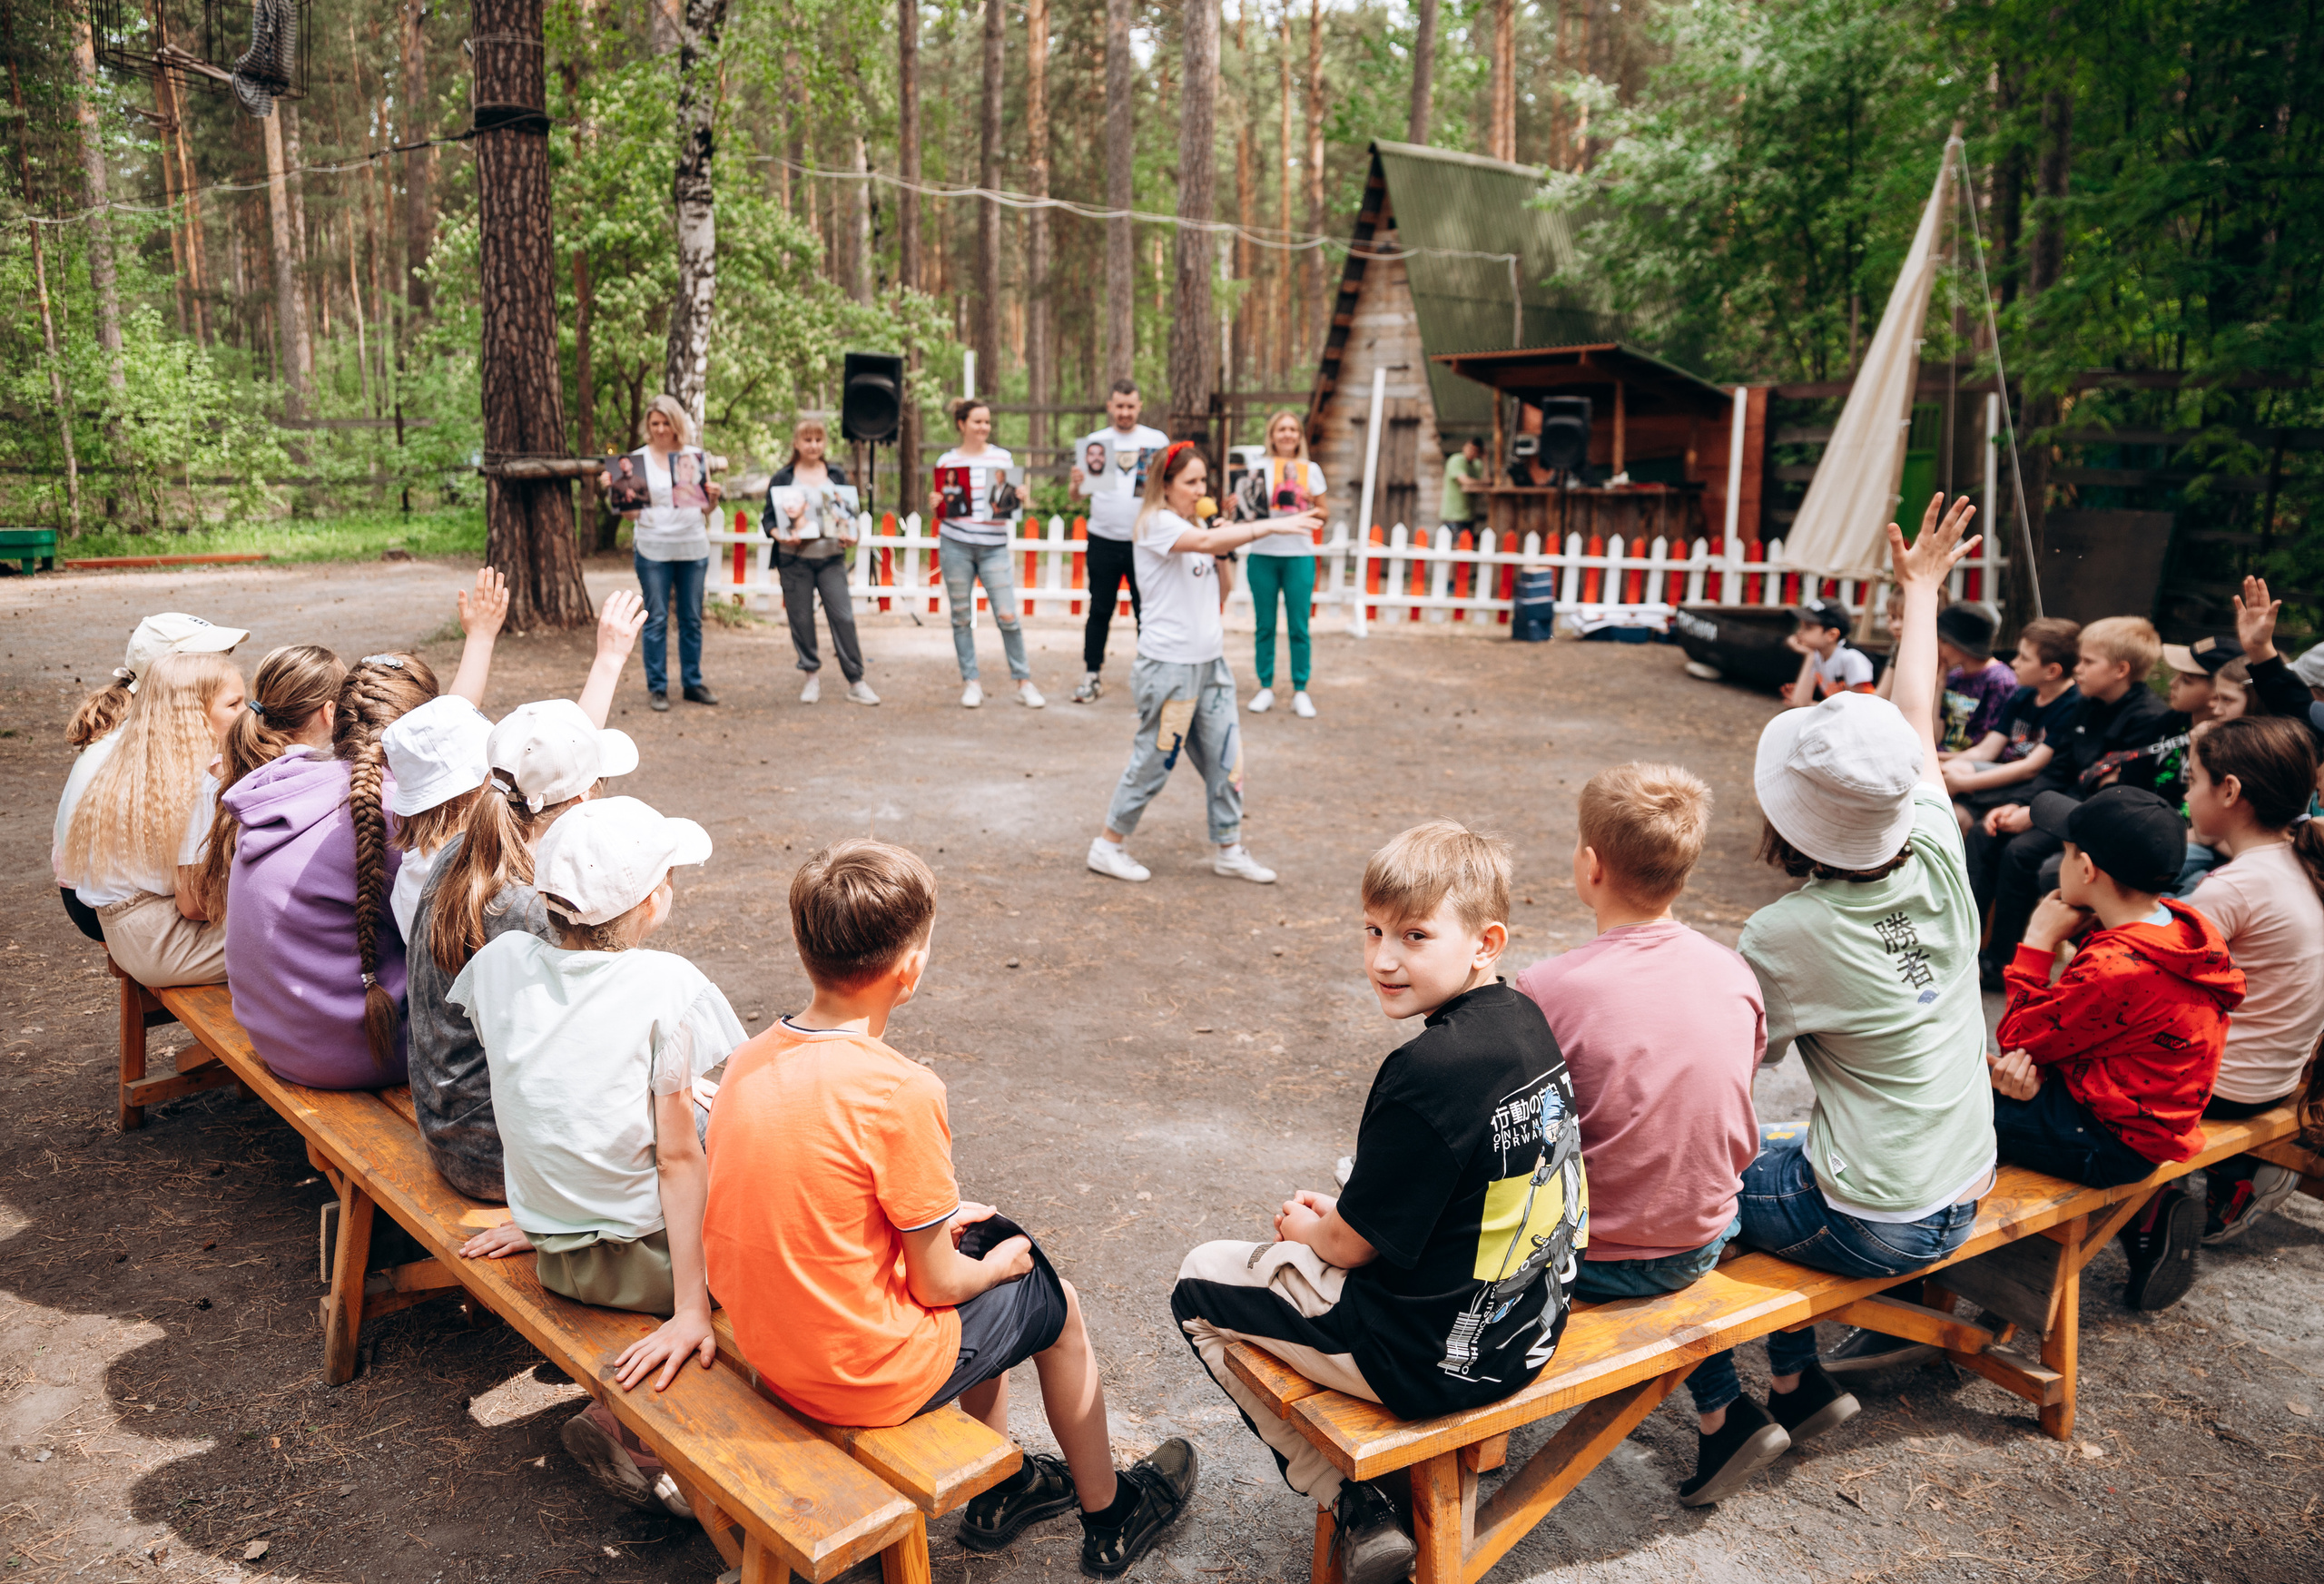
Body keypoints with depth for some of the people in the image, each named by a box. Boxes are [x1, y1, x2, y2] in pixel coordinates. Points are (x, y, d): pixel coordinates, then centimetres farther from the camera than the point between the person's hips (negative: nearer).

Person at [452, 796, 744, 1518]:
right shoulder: (666, 984, -19)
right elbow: (677, 1160, -19)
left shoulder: (502, 961, -4)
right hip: (648, 1261, -6)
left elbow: (529, 1109, 9)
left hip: (557, 1260, 6)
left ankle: (618, 1416, 18)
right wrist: (691, 1309, -15)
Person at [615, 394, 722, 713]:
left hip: (693, 547, 2)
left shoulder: (696, 457, 8)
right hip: (653, 548, -2)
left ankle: (693, 683, 17)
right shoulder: (639, 459, 2)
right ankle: (656, 687, 8)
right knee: (656, 619, 1)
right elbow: (630, 513, 1)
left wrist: (713, 498, -8)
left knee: (692, 618, 7)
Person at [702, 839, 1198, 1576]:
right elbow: (937, 1284, -18)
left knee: (992, 1239, 27)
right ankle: (1109, 1522, 39)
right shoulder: (900, 1090, -27)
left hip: (768, 1348, 7)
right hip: (866, 1376, -7)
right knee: (1054, 1301, 17)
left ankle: (1001, 1488, 43)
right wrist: (998, 1264, 4)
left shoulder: (752, 1059, -4)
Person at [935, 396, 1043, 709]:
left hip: (993, 547, 0)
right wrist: (938, 503, -10)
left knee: (1007, 615, -6)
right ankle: (970, 682, 13)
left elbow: (1009, 505, 12)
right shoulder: (947, 462, 5)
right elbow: (943, 510, 11)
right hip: (955, 545, 0)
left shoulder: (1002, 458, 7)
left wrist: (1014, 496, -9)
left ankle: (1023, 681, 4)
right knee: (962, 616, 3)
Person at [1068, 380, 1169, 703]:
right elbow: (1079, 493, 6)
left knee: (1147, 611, 3)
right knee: (1099, 610, 7)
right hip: (1103, 540, 1)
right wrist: (1077, 483, -17)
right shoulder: (1096, 441, 7)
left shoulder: (1157, 440, 4)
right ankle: (1091, 676, 13)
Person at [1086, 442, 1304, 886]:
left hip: (1210, 662, 8)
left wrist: (1226, 546, 1)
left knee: (1225, 757, 8)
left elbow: (1219, 588, 19)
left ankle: (1229, 850, 18)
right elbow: (1205, 542, -33)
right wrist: (1271, 525, -38)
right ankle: (1108, 845, 15)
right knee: (1154, 759, 1)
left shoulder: (1194, 526, 13)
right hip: (1168, 665, -8)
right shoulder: (1157, 523, -12)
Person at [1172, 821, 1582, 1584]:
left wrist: (1305, 1227, 4)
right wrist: (1338, 1211, 11)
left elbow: (1354, 1243, -16)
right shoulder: (1525, 1023, -1)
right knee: (1313, 1231, 29)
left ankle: (1356, 1508, 9)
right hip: (1529, 1329, 8)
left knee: (1201, 1282, 8)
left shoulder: (1429, 1071, -28)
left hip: (1432, 1362, -8)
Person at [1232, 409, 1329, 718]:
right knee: (1265, 626, 3)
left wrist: (1313, 509, -8)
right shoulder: (1258, 468, 6)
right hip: (1263, 554, 0)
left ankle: (1300, 691, 7)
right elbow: (1247, 510, 8)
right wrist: (1239, 507, -13)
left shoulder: (1311, 470, 8)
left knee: (1299, 627, -1)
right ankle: (1265, 687, 14)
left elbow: (1323, 513, 12)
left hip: (1299, 556, 0)